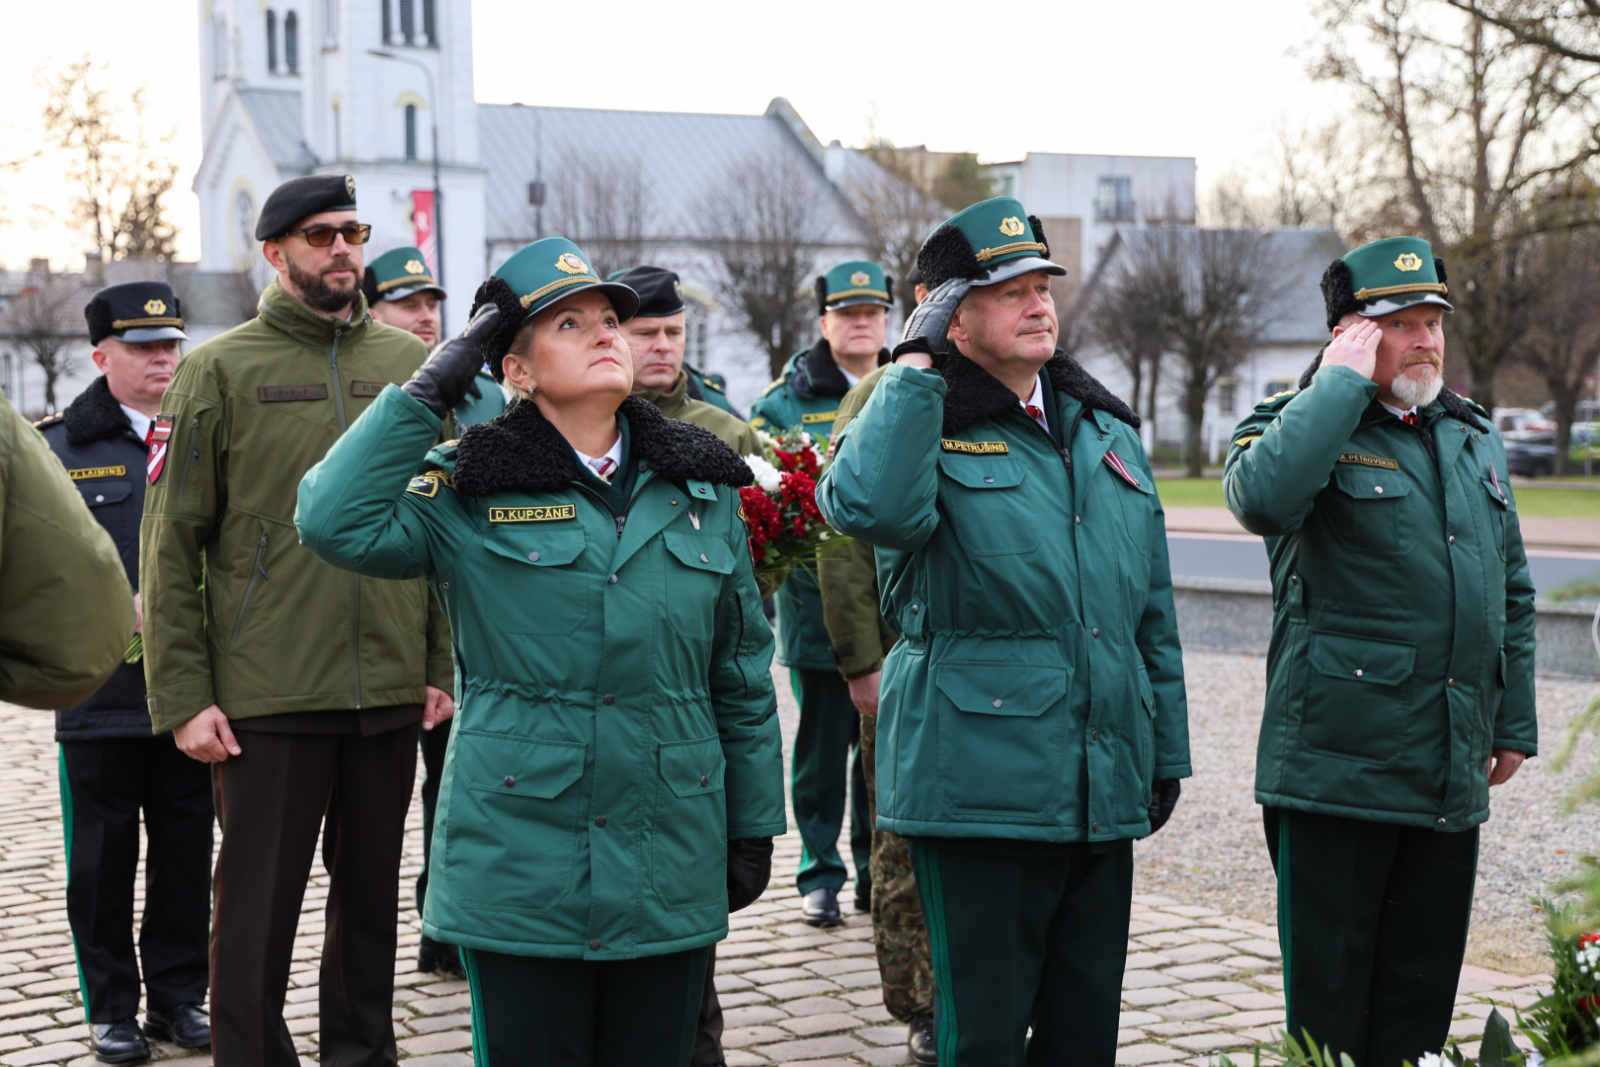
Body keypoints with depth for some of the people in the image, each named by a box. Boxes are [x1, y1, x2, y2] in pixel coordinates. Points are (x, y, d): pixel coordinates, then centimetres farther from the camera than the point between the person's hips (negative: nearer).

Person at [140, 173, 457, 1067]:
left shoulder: (411, 364, 9)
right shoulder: (220, 370, -1)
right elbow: (171, 547, -3)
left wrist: (447, 664, 5)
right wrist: (183, 696, -8)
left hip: (392, 692, 3)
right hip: (266, 698, -3)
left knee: (372, 898, 14)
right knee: (257, 910, 3)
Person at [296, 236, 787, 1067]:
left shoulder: (700, 489, 8)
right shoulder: (467, 491, -1)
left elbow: (743, 674, 12)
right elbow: (334, 524, -18)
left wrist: (754, 825, 12)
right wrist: (430, 388, -12)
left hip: (671, 866, 3)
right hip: (521, 865, -3)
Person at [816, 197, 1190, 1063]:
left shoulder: (1106, 433, 15)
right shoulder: (926, 429, -4)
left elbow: (1153, 611, 20)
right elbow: (868, 506, -30)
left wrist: (1167, 752, 18)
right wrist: (915, 366, -21)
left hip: (1104, 792, 6)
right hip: (981, 788, -6)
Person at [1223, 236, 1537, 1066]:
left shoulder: (1475, 436, 16)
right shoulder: (1301, 424, -4)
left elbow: (1512, 592, 22)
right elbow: (1263, 497, -29)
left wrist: (1515, 721, 17)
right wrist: (1344, 382, -19)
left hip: (1454, 776, 6)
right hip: (1337, 768, -6)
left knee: (1422, 996, 13)